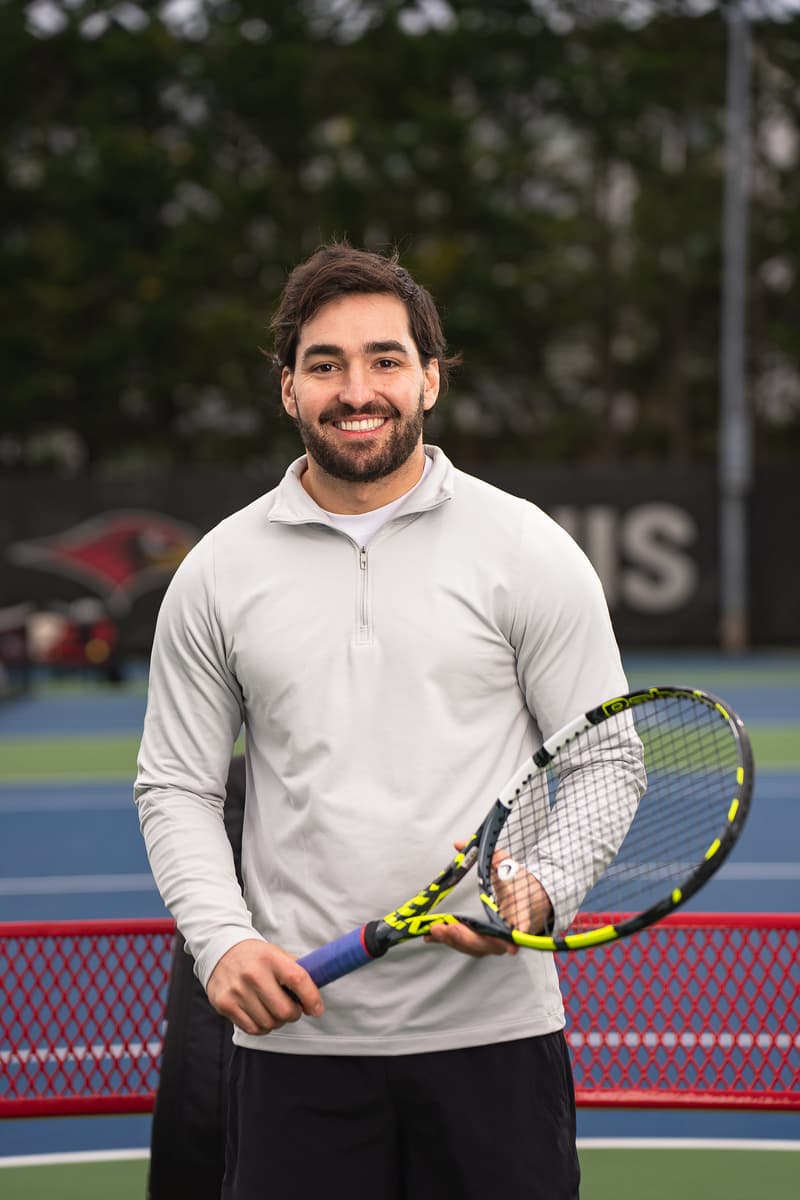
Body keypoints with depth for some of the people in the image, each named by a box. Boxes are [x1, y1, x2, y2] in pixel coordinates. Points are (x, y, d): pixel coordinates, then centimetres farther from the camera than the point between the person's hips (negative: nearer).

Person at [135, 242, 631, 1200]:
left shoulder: (530, 550, 2)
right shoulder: (218, 571, 6)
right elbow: (176, 787, 9)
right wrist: (221, 939, -7)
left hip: (491, 1027, -1)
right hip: (296, 1031, 1)